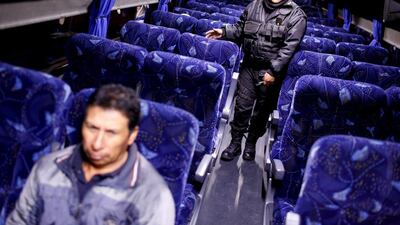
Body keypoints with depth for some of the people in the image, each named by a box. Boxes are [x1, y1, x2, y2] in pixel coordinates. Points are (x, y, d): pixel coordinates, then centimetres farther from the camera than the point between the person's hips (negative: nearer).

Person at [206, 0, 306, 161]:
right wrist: (224, 32, -3)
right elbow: (240, 28, 16)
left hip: (272, 71, -3)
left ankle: (251, 143, 30)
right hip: (249, 66, 3)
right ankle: (235, 143, 20)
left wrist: (273, 71, -22)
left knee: (262, 110, 10)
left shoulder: (296, 15, -8)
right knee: (242, 105, 5)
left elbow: (288, 47, -16)